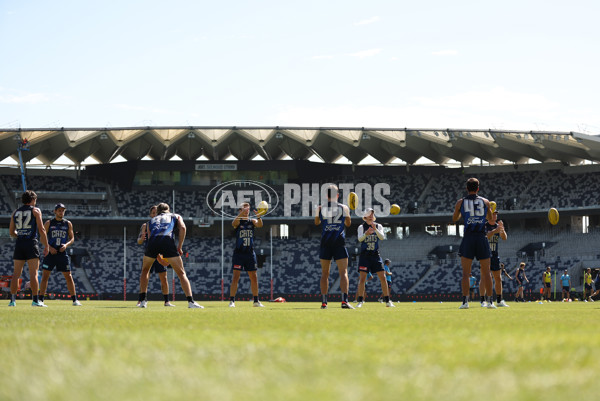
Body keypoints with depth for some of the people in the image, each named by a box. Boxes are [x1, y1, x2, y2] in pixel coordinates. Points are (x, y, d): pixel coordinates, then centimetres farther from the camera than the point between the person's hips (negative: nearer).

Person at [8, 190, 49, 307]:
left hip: (19, 244, 4)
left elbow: (11, 232, 14)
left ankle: (12, 299, 4)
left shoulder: (15, 212, 14)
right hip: (31, 243, -4)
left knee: (16, 273, 6)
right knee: (33, 273, -5)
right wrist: (46, 246, 0)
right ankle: (35, 300, -9)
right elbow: (41, 229, -5)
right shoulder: (35, 211, 2)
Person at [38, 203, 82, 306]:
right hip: (50, 252, -1)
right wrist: (49, 247, -12)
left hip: (62, 253, 1)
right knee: (45, 276, -3)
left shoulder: (68, 224, 8)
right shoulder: (48, 223, 5)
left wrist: (66, 245, -11)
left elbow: (72, 238, 9)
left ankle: (74, 300, 3)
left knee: (68, 276, 0)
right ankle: (41, 299, 2)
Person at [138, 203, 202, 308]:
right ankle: (191, 301, -8)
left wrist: (159, 258, 39)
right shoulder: (175, 216, 30)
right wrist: (179, 247, 11)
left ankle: (143, 301, 23)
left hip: (153, 241, 2)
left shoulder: (151, 220, 36)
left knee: (145, 270, 27)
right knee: (181, 273, 6)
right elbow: (182, 227, 9)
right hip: (168, 240, -2)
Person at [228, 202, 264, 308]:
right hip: (239, 253, -3)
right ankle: (232, 301, -6)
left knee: (254, 277, 6)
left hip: (250, 253, 4)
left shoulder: (252, 221, 8)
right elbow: (234, 223, -24)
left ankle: (256, 301, 14)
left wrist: (258, 216, -34)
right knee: (236, 277, -8)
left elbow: (260, 225, -13)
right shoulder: (238, 221, 0)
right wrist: (241, 214, -39)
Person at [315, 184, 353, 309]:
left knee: (324, 273, 9)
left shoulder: (320, 208, 2)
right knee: (343, 272, -2)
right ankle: (344, 300, -16)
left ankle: (323, 302, 5)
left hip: (325, 243, 1)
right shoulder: (344, 208, 0)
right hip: (340, 243, -1)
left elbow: (316, 222, 20)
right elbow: (348, 223, 16)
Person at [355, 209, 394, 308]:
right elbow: (359, 238, -13)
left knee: (383, 277, -4)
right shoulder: (361, 227, 2)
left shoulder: (378, 226, 6)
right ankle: (360, 301, -3)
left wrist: (375, 229, -27)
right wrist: (366, 234, -34)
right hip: (364, 256, -1)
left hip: (375, 255, 2)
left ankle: (387, 301, 2)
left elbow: (382, 237, -10)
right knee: (362, 278, -9)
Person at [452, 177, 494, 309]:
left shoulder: (460, 202, 3)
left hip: (468, 238, -1)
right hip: (482, 238, 1)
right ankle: (490, 301, 4)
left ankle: (465, 301, -8)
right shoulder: (485, 202, 6)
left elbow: (454, 219, 18)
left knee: (466, 273, 1)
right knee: (486, 272, 6)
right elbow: (491, 219, 19)